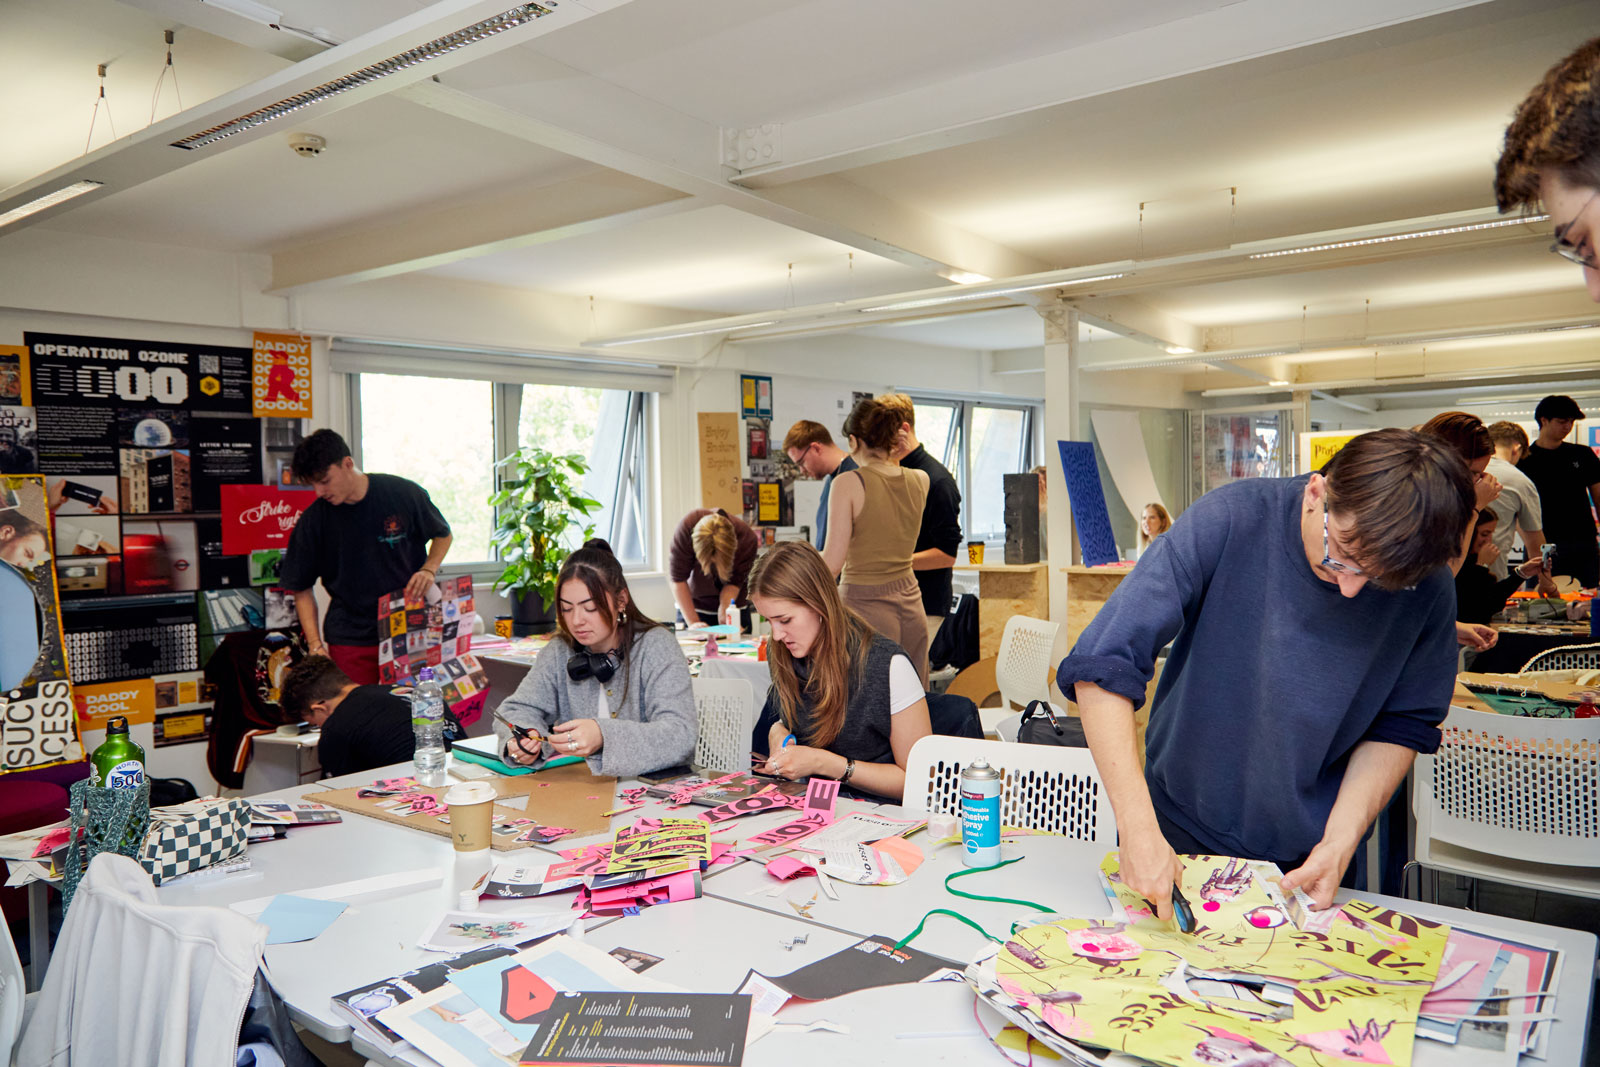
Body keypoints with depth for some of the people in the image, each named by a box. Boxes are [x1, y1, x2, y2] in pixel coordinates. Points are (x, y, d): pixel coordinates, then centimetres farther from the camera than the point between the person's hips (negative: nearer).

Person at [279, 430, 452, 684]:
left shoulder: (405, 494, -6)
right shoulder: (313, 520, -3)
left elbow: (443, 535, 12)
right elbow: (301, 588, 6)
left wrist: (429, 570, -7)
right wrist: (316, 645, -4)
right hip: (350, 642, 0)